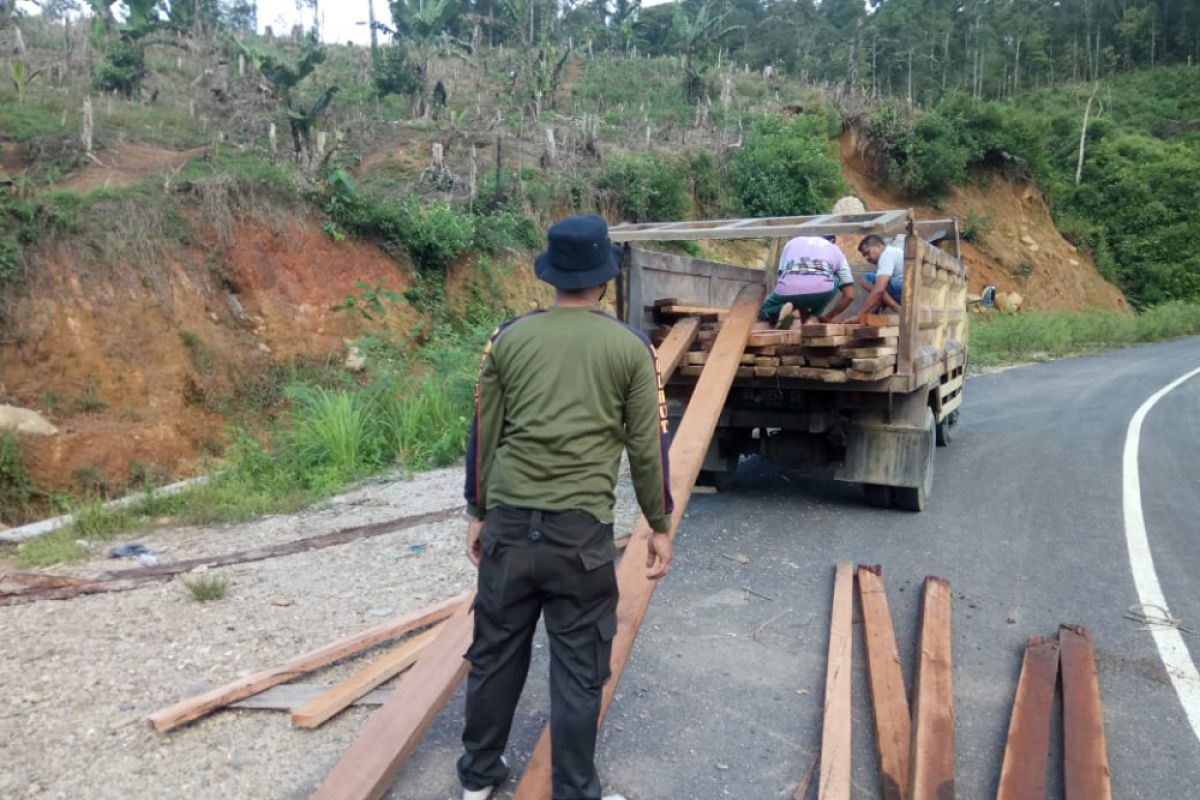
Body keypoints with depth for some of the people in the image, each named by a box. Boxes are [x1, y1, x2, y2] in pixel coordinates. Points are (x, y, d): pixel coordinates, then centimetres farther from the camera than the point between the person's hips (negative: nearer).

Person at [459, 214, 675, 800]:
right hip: (582, 531, -3)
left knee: (494, 655, 18)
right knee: (578, 672, 10)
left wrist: (478, 513, 18)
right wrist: (660, 525, 11)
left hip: (509, 523, 3)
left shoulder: (509, 338, 3)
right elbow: (648, 446, 0)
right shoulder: (630, 347, -2)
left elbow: (484, 434, 7)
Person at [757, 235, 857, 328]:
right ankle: (812, 316, 20)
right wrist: (827, 317, 40)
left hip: (789, 291, 0)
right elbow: (849, 296, 27)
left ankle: (782, 311, -4)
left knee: (764, 312, 30)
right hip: (822, 291, 0)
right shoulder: (837, 251, 32)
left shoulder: (793, 242, 35)